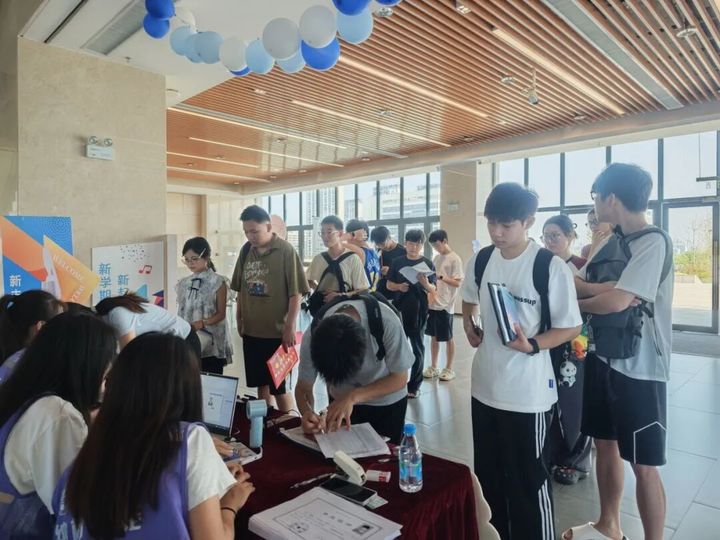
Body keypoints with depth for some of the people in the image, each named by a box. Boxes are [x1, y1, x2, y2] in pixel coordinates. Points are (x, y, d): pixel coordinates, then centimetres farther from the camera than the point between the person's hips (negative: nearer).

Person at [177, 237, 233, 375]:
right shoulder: (183, 283, 9)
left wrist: (201, 323, -21)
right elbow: (181, 311, 12)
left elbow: (220, 314, -7)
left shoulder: (217, 282, -5)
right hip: (188, 342, 4)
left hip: (211, 344, -4)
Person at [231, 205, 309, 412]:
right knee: (260, 382, 16)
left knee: (279, 386, 5)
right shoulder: (246, 250, 4)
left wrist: (290, 327, -14)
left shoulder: (286, 251, -11)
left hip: (278, 331, -5)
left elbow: (296, 293, -12)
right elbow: (240, 289, 12)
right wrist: (239, 319, 12)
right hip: (251, 330, 5)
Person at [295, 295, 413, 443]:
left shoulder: (387, 322, -37)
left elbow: (399, 378, -24)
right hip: (341, 400, 2)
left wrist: (353, 397, -34)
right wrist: (307, 412, -38)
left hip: (386, 402, -1)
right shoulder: (314, 335, -29)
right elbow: (303, 387, -17)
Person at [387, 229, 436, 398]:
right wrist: (399, 286, -13)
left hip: (419, 312, -2)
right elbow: (389, 284, 7)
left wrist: (425, 283, -25)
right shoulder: (398, 262, 2)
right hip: (399, 310, 2)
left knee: (417, 348, 7)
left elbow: (433, 290, -4)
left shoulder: (427, 263, -3)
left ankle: (414, 385, 17)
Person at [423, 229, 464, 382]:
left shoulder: (454, 259, -9)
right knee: (434, 336, 14)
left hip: (445, 306, -7)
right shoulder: (436, 258, 12)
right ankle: (433, 367, 24)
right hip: (432, 304, 7)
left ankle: (449, 369, 19)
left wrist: (440, 277, -23)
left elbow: (458, 283, -14)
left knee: (448, 338, 6)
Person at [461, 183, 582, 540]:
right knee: (487, 472, 21)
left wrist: (531, 345, -25)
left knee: (528, 478, 10)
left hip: (528, 393, -6)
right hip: (484, 385, 6)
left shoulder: (550, 267, -16)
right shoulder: (480, 260, 0)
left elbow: (571, 327, -11)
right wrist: (468, 324, 1)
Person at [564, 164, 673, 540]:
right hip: (601, 358, 8)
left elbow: (617, 301, -24)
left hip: (638, 368, -8)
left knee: (643, 465, 4)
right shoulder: (611, 242, 8)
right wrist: (604, 287, -18)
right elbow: (576, 282, 2)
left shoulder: (653, 242, -16)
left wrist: (578, 302, -7)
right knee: (605, 445, 19)